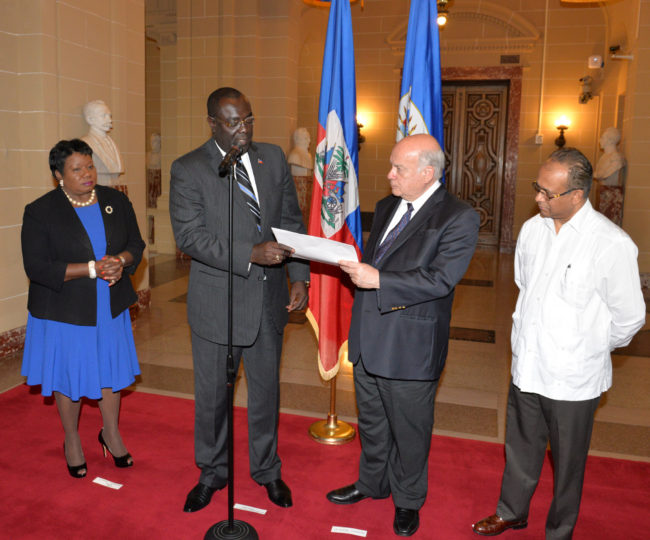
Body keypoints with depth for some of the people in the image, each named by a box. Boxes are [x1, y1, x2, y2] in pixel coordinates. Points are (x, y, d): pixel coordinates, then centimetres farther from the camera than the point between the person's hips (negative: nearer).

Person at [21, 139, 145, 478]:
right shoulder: (40, 211, -11)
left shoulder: (116, 201, 1)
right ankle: (72, 441, 33)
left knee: (111, 370, 13)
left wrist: (120, 262, -18)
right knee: (69, 377, 10)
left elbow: (136, 244, 4)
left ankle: (111, 434, 34)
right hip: (65, 312, -3)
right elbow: (37, 267, -16)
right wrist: (92, 269, -23)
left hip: (110, 308, 3)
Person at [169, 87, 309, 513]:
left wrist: (299, 277, -3)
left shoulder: (274, 158, 4)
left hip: (269, 299, 3)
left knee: (266, 390, 17)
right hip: (216, 303, -3)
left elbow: (292, 222, 7)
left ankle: (267, 469, 39)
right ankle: (212, 473, 38)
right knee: (212, 393, 13)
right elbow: (189, 235, -17)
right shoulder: (188, 169, -8)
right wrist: (250, 254, -28)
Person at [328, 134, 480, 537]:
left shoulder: (459, 218, -14)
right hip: (368, 337, 7)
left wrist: (378, 280, -25)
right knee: (371, 421, 23)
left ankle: (408, 501, 36)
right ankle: (372, 483, 46)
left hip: (410, 346, -7)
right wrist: (356, 267, -3)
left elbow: (441, 279, -22)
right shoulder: (386, 207, 11)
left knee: (409, 430, 12)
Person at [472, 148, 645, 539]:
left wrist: (593, 348, 4)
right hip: (527, 366, 5)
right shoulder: (532, 229, 0)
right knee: (521, 448, 22)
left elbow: (629, 317, -9)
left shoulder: (612, 245, -19)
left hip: (573, 378, -5)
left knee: (568, 461, 15)